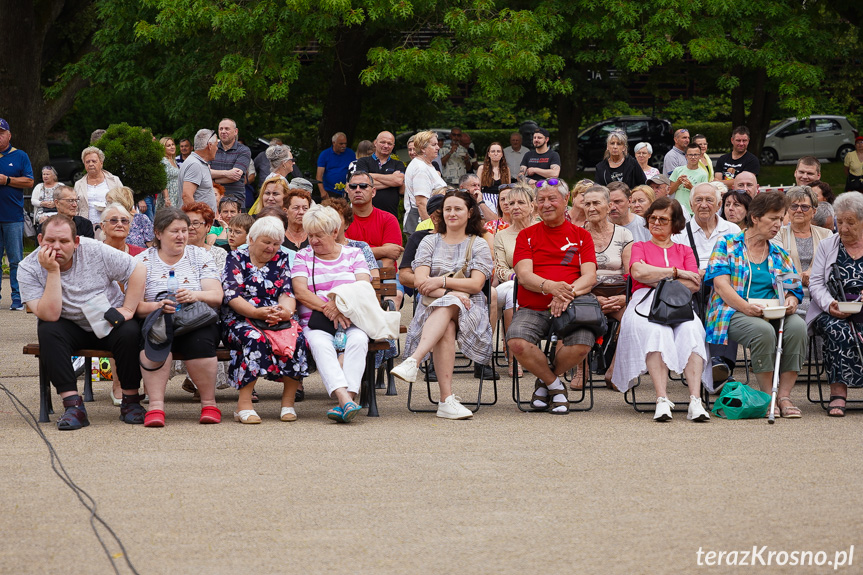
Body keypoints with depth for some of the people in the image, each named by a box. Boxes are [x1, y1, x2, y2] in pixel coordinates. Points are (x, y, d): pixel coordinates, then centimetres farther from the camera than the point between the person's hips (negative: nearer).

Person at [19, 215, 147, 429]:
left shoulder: (94, 251, -13)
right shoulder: (29, 268, -14)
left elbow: (138, 270, -8)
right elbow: (50, 315, -25)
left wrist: (128, 310, -15)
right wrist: (52, 272, -30)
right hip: (70, 328, 0)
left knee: (130, 332, -30)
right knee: (48, 331, -32)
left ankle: (131, 401, -13)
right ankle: (73, 405, -34)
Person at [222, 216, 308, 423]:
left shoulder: (281, 258, 16)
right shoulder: (237, 258, 7)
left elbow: (287, 292, 5)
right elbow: (232, 295, -6)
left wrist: (286, 310, -20)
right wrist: (256, 312, -23)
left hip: (278, 318, 3)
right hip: (241, 319, -3)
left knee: (296, 338, -30)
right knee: (255, 338, -37)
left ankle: (288, 402, -23)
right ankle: (244, 404, -36)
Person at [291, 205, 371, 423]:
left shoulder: (354, 254, 15)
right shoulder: (302, 256, 15)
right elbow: (300, 291, -1)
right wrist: (328, 309, -16)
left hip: (351, 318, 1)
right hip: (315, 321, -1)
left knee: (358, 339, -34)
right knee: (320, 344, -35)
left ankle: (348, 396, -44)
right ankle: (345, 399, -52)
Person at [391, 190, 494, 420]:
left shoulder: (478, 245, 14)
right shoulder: (430, 242, 17)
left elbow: (476, 284, -1)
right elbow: (420, 282, 2)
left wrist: (442, 282, -14)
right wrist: (450, 292, -16)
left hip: (468, 308, -1)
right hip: (432, 306, 1)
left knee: (446, 308, -38)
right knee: (446, 329, -36)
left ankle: (413, 360, -59)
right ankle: (447, 399, -50)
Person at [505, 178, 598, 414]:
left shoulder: (581, 236, 14)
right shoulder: (527, 235, 14)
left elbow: (589, 276, 2)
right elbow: (524, 275, -1)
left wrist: (568, 292, -20)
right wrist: (549, 286, -22)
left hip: (570, 307, 0)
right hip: (532, 309, 0)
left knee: (582, 344, -33)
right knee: (517, 341, -32)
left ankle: (545, 380, 1)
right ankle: (554, 385, -3)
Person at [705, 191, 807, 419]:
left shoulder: (780, 255, 21)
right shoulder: (727, 245, 6)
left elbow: (793, 289, 14)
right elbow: (721, 285, -6)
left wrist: (791, 301, -12)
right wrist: (746, 307, -23)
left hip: (772, 314, 4)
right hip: (733, 313, -4)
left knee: (797, 325, -29)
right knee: (763, 330, -37)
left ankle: (784, 396, -27)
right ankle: (768, 396, -25)